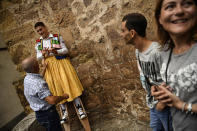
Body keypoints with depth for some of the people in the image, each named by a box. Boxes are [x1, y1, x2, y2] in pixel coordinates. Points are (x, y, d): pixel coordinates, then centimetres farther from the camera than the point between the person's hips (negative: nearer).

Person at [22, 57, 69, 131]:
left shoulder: (27, 78, 2)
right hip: (48, 114, -9)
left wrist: (45, 68, 32)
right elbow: (52, 101, -35)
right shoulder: (37, 83, -30)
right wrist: (64, 96, -16)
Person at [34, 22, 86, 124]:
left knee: (69, 83, -10)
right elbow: (38, 57, 11)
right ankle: (64, 113, 10)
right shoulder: (38, 43, 10)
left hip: (61, 63, -2)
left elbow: (65, 50, -2)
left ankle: (80, 109, -4)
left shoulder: (57, 37, 1)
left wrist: (56, 51, -20)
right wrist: (43, 54, -11)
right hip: (50, 67, 3)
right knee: (58, 88, 2)